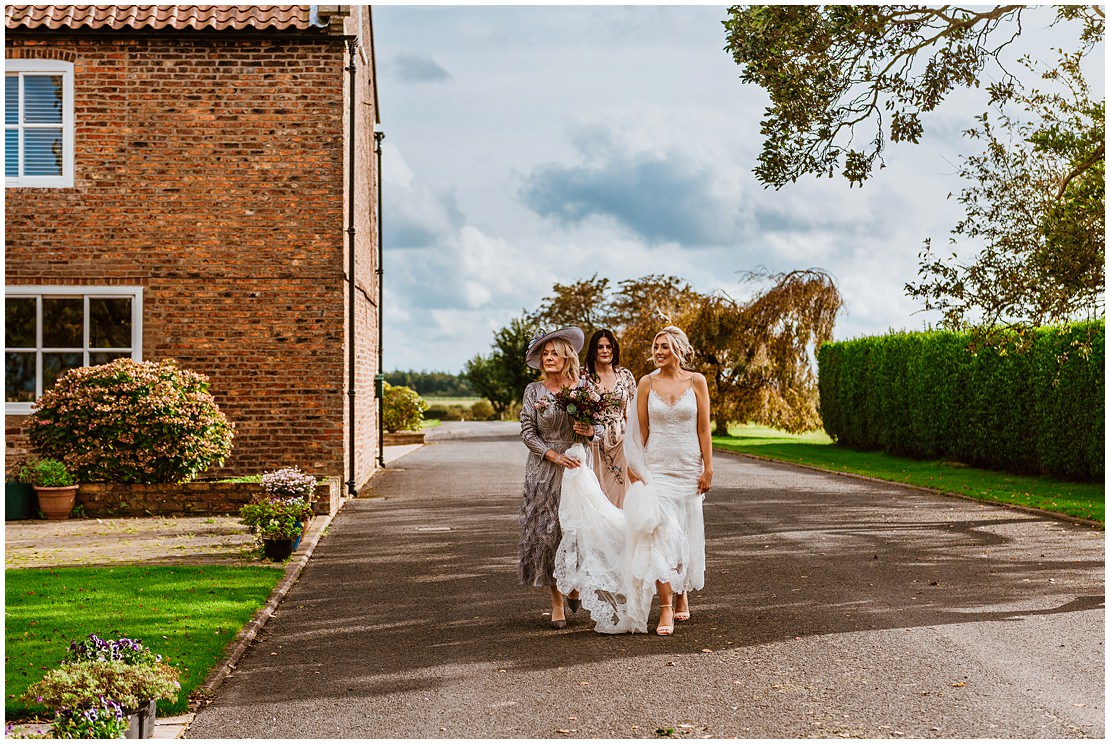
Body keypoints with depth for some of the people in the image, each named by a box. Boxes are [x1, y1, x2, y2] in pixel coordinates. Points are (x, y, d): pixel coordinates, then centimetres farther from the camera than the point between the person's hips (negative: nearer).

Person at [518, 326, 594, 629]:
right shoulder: (534, 391, 1)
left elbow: (597, 427, 11)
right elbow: (527, 433, -1)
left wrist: (591, 431, -12)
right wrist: (555, 456, -12)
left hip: (577, 466, 0)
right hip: (544, 471, 0)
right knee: (546, 533, -1)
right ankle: (557, 603, 8)